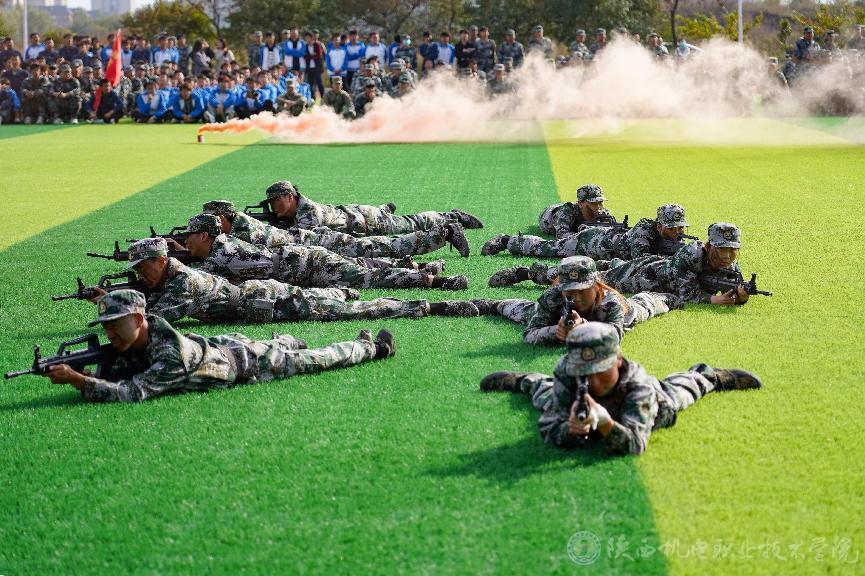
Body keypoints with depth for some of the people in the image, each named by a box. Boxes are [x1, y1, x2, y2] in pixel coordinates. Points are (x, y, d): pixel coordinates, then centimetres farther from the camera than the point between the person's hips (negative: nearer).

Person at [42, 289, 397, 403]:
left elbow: (132, 393, -51)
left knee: (312, 361, 15)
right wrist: (81, 376, -36)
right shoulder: (127, 343, -20)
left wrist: (77, 380, -57)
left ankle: (373, 347, 36)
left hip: (246, 361, -6)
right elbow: (109, 379, -13)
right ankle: (286, 341, 68)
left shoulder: (172, 354, -44)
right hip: (221, 346, 6)